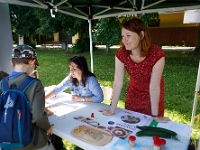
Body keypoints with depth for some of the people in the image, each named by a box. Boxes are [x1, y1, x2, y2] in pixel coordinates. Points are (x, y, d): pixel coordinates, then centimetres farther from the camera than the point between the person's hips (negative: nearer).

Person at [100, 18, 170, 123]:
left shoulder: (157, 54, -31)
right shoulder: (121, 54, -23)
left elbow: (154, 87, -26)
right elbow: (118, 83, -21)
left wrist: (155, 115, -17)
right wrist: (112, 110, -17)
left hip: (153, 96, -1)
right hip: (133, 93, 2)